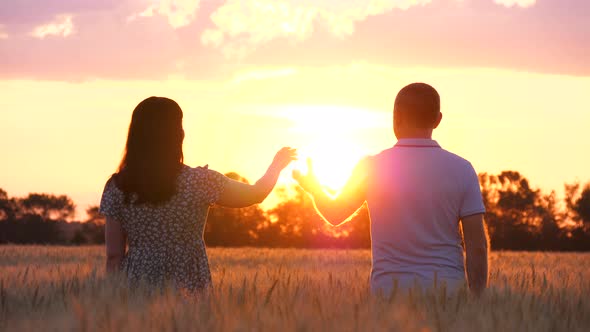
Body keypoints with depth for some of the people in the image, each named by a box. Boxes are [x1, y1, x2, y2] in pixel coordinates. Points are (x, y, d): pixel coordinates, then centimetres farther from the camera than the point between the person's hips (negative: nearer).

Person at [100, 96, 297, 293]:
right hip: (187, 290, -3)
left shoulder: (117, 187, -3)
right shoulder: (198, 182, -9)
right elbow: (256, 194, 6)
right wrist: (277, 164, 26)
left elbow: (114, 256, -1)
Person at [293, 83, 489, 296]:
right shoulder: (461, 169, 0)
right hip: (447, 289, 0)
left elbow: (334, 214, 14)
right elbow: (477, 245, -1)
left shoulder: (371, 168, -2)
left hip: (388, 289, 0)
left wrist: (312, 187, 34)